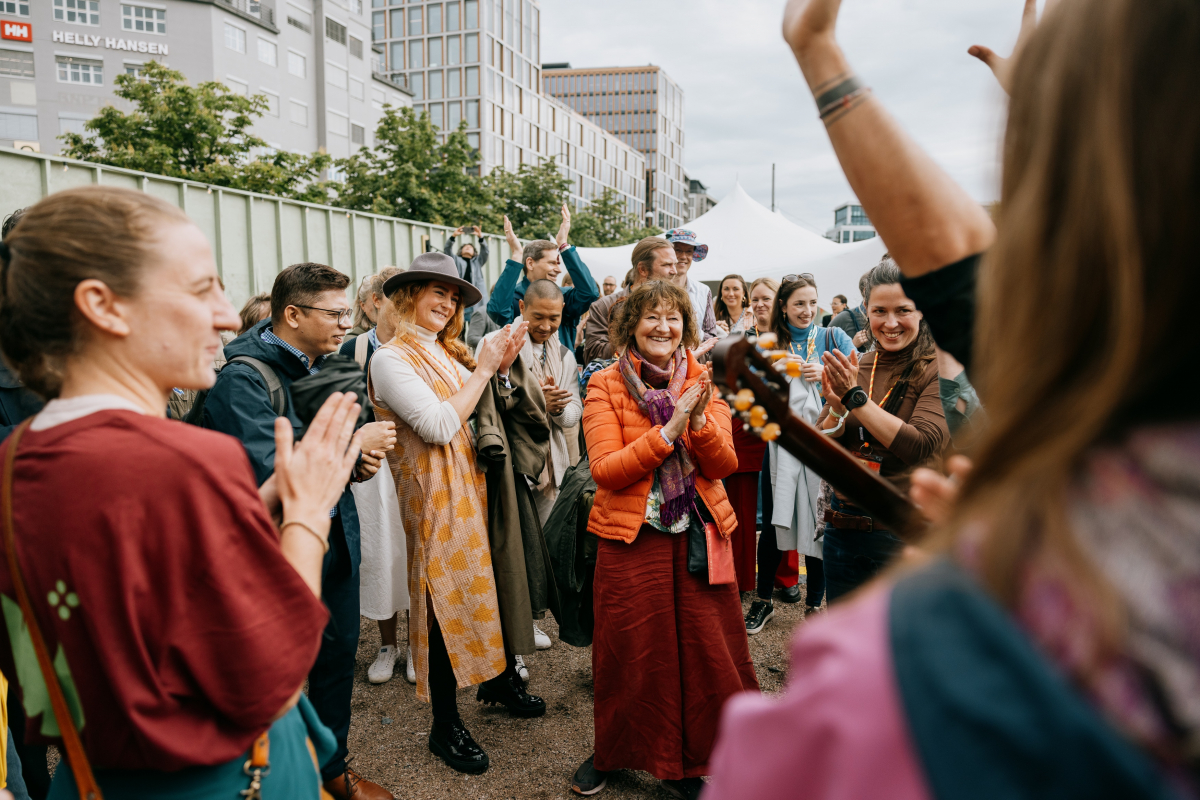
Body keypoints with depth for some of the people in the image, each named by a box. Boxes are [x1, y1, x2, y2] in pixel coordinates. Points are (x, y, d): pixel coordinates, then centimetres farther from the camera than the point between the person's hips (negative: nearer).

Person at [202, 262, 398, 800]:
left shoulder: (326, 364, 6)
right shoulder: (242, 378, -18)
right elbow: (269, 472, -29)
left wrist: (360, 462, -2)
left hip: (336, 536, 8)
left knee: (339, 652, 18)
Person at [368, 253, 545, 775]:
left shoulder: (448, 351, 12)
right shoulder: (391, 358, -12)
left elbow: (479, 415, 11)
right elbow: (440, 426, -21)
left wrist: (500, 367, -1)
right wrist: (483, 370, -14)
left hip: (472, 484, 7)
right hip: (435, 493, -7)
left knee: (483, 579, 16)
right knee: (445, 595, 1)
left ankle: (496, 678, 38)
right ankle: (445, 725, 18)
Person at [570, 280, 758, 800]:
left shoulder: (702, 382, 5)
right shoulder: (605, 386, -4)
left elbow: (724, 465, -3)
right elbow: (605, 469, -15)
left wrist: (699, 420, -22)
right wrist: (669, 429, -23)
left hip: (699, 535, 3)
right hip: (632, 539, -2)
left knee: (705, 650, 7)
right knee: (630, 651, 9)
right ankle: (612, 751, 36)